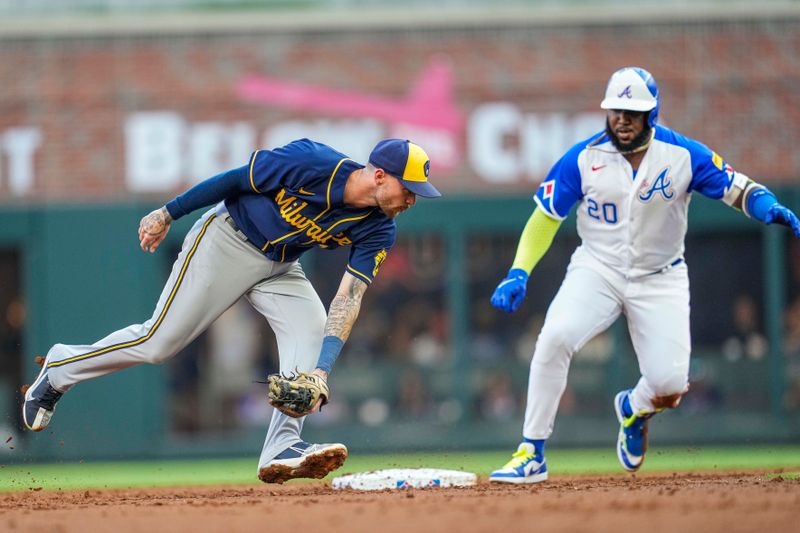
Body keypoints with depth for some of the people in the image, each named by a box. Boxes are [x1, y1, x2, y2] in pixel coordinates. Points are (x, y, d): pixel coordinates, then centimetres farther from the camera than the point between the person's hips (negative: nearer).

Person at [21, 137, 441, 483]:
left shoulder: (378, 231, -16)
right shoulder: (310, 165, -30)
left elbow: (350, 297, -23)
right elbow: (237, 179, -17)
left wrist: (322, 370, -35)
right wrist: (167, 214, -9)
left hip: (280, 267, 5)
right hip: (226, 242, -5)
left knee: (312, 330, -20)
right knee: (158, 342, -5)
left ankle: (281, 450, -25)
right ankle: (60, 369, 19)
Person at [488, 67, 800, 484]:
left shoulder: (684, 155, -11)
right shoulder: (583, 159, -9)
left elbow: (738, 189, -10)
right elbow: (545, 217, -4)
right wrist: (518, 274, -17)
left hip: (660, 279, 0)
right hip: (597, 271, 0)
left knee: (670, 384, -13)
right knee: (555, 337, -28)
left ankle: (634, 409, 29)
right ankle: (532, 455, -18)